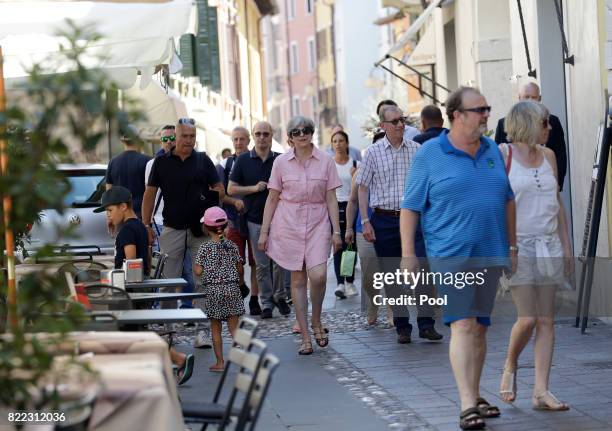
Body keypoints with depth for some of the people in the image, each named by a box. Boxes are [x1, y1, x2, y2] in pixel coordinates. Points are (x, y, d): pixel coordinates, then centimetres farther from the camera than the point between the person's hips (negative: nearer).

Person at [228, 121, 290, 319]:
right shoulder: (243, 160, 4)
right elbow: (231, 189, 3)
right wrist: (254, 188, -10)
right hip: (255, 219, 0)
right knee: (261, 264, 3)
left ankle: (280, 296, 16)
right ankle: (267, 302, 11)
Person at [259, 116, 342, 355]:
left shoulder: (325, 161, 2)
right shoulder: (281, 162, 2)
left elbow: (331, 198, 4)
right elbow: (272, 199, 6)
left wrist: (336, 231, 0)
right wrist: (264, 231, 3)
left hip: (318, 223, 0)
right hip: (289, 225, 0)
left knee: (318, 275, -16)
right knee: (298, 279, 2)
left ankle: (316, 321, 10)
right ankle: (305, 335, 7)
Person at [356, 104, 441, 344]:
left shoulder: (416, 150, 6)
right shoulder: (373, 153, 2)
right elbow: (363, 188, 5)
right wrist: (366, 221, -3)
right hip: (384, 220, 0)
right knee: (392, 277, 5)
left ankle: (426, 324, -5)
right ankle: (402, 327, 13)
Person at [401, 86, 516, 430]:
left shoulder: (492, 150, 11)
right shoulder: (430, 155, -4)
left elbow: (508, 200, 19)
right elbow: (410, 207, -3)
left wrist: (512, 246, 16)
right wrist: (408, 254, -7)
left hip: (490, 254, 5)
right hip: (451, 255, -5)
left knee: (480, 326, 11)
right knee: (463, 325, -13)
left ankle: (475, 396, 22)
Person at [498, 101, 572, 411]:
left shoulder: (548, 156, 12)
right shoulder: (502, 155, -5)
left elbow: (557, 203, 17)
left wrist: (566, 246, 13)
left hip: (548, 246, 5)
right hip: (517, 246, -5)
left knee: (546, 320, 1)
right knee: (527, 318, -11)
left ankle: (541, 391, 2)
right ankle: (510, 367, 17)